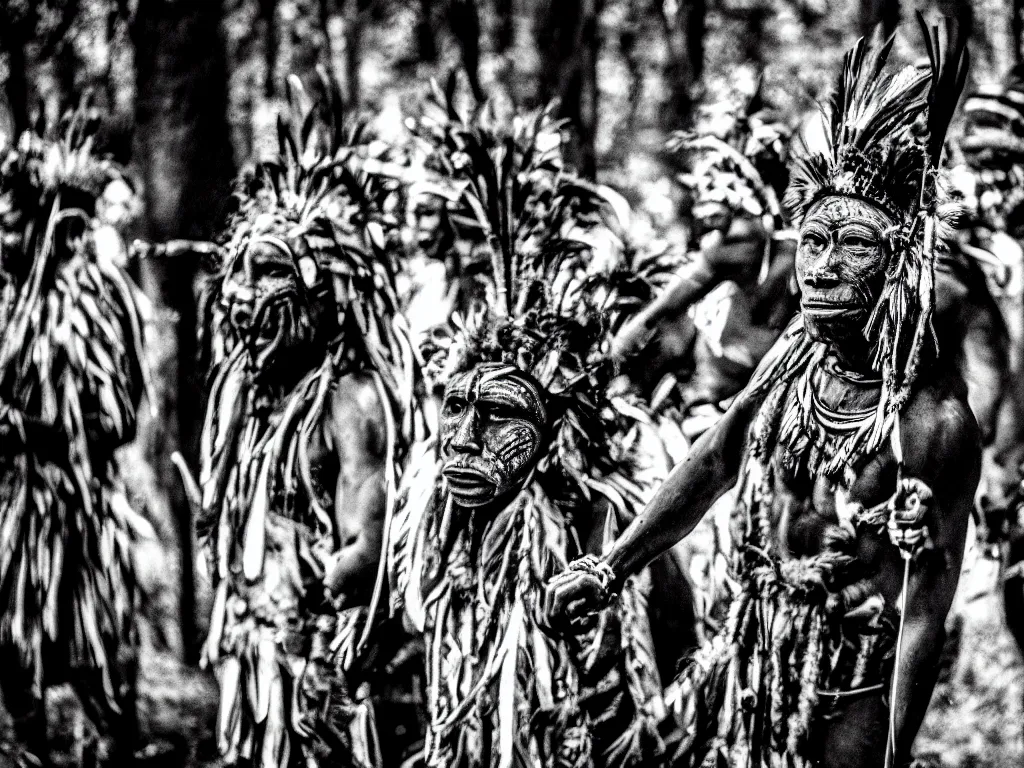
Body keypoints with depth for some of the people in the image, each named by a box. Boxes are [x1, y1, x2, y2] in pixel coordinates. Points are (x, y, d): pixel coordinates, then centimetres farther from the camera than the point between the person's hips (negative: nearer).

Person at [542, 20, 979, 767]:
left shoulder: (933, 419, -24)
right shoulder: (800, 350, -4)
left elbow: (924, 616, -21)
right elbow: (715, 460, 11)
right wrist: (609, 570, 14)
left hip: (847, 703, -6)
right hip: (749, 661, 6)